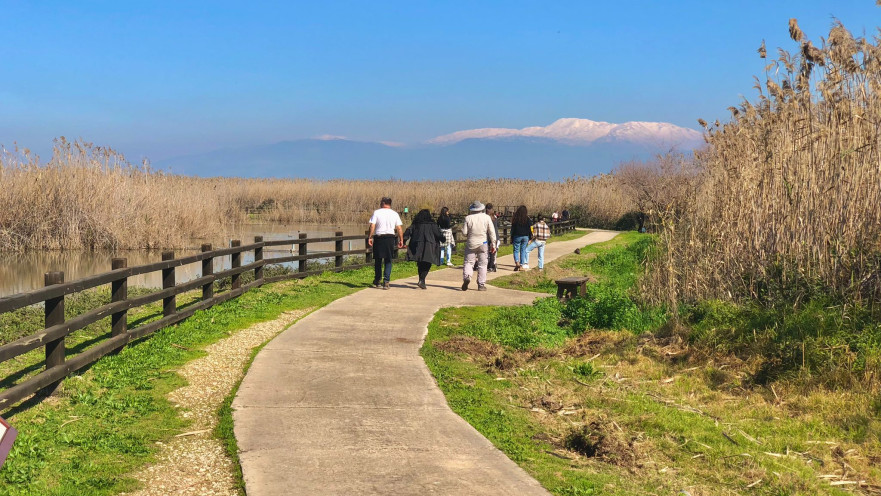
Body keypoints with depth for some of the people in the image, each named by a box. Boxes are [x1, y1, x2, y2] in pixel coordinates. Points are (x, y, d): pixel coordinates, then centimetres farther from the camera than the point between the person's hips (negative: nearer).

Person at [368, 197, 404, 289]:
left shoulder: (377, 212, -1)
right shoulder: (395, 214, 6)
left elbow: (372, 226, -8)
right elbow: (399, 229, 3)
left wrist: (370, 237, -5)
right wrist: (401, 240, 9)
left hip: (379, 237, -1)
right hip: (390, 238, 1)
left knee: (378, 260, 12)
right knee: (388, 261, 6)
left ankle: (377, 281, 19)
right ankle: (386, 282, -5)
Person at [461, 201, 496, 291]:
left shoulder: (468, 218, -5)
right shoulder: (487, 217, -2)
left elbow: (464, 232, -4)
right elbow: (491, 232, -2)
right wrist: (493, 244, 4)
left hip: (471, 244, 0)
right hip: (483, 244, 0)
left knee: (468, 262, 6)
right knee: (482, 264, 7)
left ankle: (467, 276, -23)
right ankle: (481, 284, 6)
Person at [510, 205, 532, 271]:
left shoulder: (515, 218, -5)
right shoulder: (527, 218, -1)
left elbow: (513, 229, -2)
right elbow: (530, 228, 1)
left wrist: (511, 238, 5)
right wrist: (530, 238, 9)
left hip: (517, 236, -2)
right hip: (525, 236, 2)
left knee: (516, 250, 4)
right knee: (523, 251, 10)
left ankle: (517, 263, -17)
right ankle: (521, 265, 10)